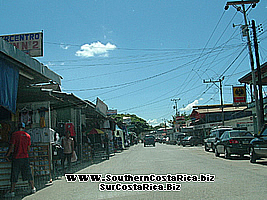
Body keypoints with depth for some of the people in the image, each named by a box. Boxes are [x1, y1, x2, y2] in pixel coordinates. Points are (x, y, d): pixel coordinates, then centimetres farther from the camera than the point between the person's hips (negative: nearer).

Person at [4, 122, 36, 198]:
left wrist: (7, 155, 1)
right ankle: (33, 188, 19)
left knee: (14, 175, 4)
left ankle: (12, 191, 5)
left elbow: (12, 146, -9)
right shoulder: (27, 135, 5)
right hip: (25, 157, 3)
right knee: (28, 174, 12)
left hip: (16, 157, -3)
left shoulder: (15, 134, -6)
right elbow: (29, 148, 6)